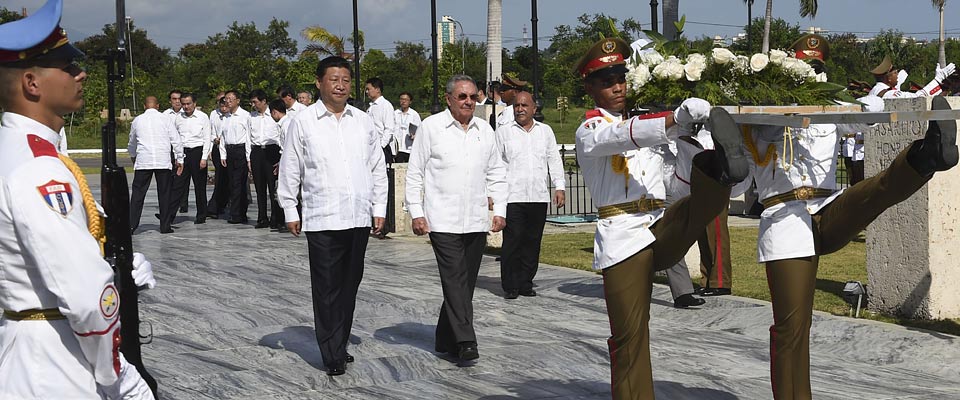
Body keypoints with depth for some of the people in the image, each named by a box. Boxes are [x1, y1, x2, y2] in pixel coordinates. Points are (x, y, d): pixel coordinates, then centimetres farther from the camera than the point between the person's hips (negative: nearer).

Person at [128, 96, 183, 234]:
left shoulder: (137, 120, 10)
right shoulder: (165, 119, 4)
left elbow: (132, 143, 25)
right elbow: (176, 141, 3)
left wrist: (133, 156, 44)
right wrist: (180, 160, 12)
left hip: (143, 161, 1)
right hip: (163, 161, -1)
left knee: (138, 193, 3)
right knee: (164, 194, 6)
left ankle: (131, 224, -3)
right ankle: (165, 226, 8)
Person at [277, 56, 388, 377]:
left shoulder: (363, 122, 11)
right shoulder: (303, 122, 0)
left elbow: (378, 168, 15)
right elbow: (289, 170, 4)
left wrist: (379, 208, 11)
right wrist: (290, 211, 3)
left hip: (359, 218, 4)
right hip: (322, 220, -4)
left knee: (349, 285, 11)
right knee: (327, 288, -3)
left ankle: (339, 346, 23)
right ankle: (333, 356, 2)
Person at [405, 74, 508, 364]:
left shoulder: (484, 130, 13)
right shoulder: (431, 127, 0)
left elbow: (496, 173, 19)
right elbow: (415, 172, 1)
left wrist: (500, 210, 9)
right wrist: (416, 213, -4)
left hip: (476, 221, 5)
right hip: (443, 220, -5)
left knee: (466, 283, 8)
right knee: (455, 280, -13)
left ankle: (446, 340, 18)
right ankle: (465, 341, -15)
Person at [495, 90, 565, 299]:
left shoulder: (545, 131, 16)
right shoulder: (503, 132, 8)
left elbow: (554, 160, 16)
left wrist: (559, 187, 6)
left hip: (539, 196, 3)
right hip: (512, 196, -3)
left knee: (533, 241, 4)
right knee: (512, 240, -8)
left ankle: (525, 283, 13)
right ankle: (510, 286, -1)